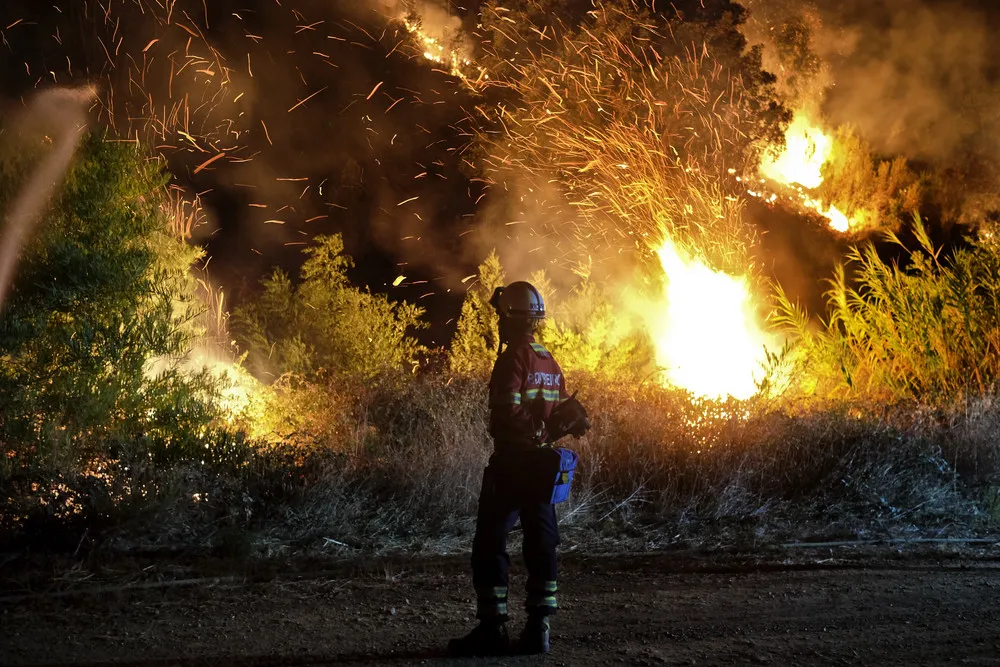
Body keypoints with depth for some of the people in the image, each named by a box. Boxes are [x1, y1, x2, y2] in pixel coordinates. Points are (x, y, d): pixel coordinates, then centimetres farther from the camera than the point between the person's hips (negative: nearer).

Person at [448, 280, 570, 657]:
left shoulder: (513, 359, -13)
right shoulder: (551, 363, 12)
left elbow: (507, 414, -22)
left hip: (511, 463, -8)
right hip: (542, 463, 8)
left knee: (490, 544, -2)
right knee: (541, 544, 8)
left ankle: (492, 629, -3)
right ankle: (538, 629, 10)